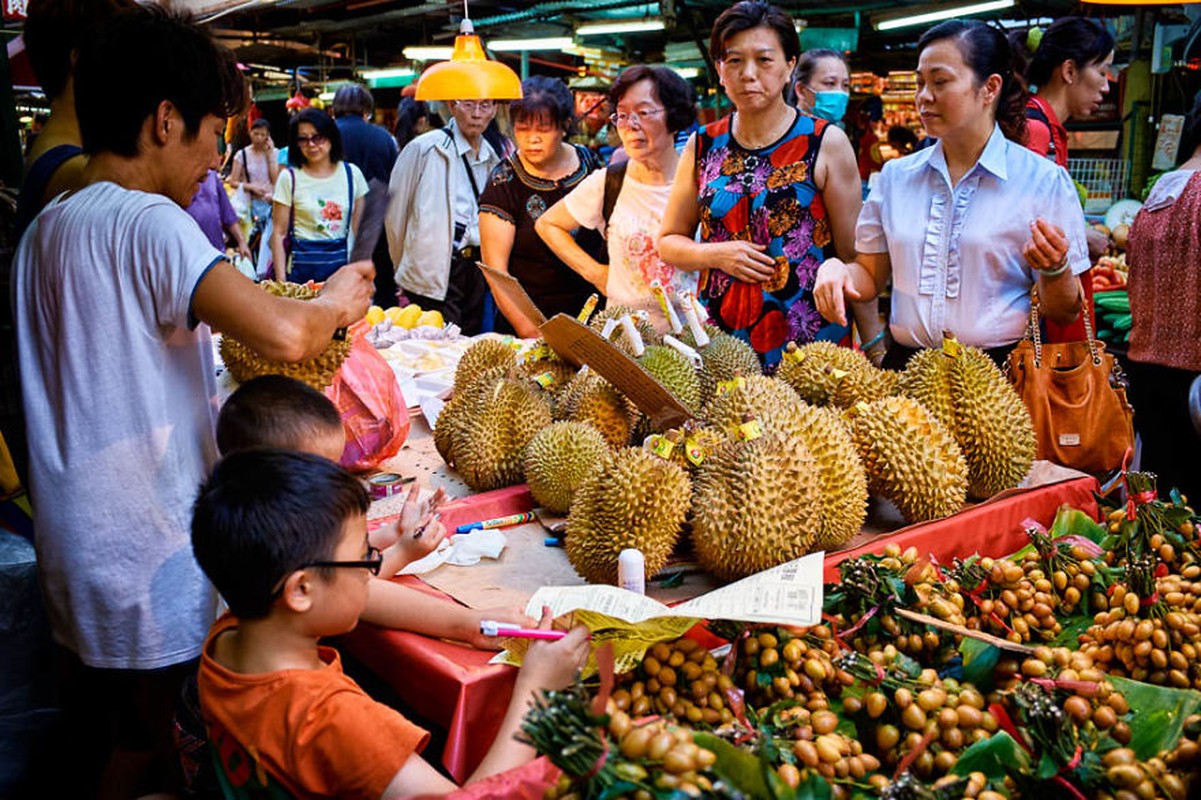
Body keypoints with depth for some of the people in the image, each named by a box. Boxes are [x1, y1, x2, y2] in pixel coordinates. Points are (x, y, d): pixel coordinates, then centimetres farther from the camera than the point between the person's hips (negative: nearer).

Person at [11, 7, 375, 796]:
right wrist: (335, 302, -10)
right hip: (150, 554, -8)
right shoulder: (148, 221, -18)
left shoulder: (44, 229, 9)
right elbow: (283, 335, -31)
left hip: (72, 547, 8)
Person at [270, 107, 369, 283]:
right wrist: (281, 280, -8)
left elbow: (359, 229, 8)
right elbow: (279, 233, -1)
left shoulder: (351, 173, 6)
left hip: (343, 263, 2)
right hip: (302, 267, -2)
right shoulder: (289, 178, 0)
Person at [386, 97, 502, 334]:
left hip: (475, 268, 6)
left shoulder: (492, 157, 11)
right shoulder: (425, 148, -7)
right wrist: (404, 266, 6)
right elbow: (395, 212, -1)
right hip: (435, 271, -6)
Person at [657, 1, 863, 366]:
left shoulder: (826, 143, -4)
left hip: (810, 341, -2)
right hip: (717, 342, 3)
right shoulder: (703, 147, 4)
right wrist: (716, 254, -9)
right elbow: (669, 241, 11)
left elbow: (855, 256, -3)